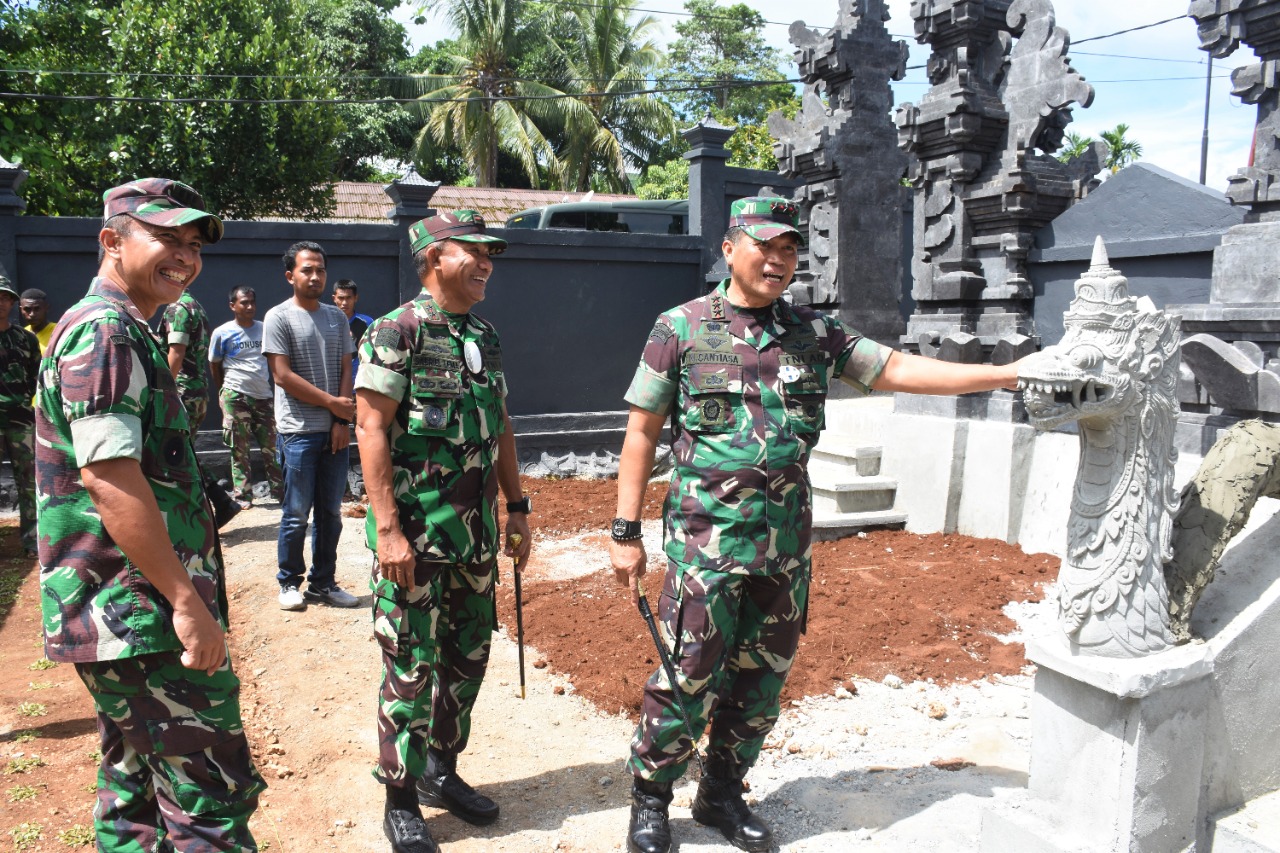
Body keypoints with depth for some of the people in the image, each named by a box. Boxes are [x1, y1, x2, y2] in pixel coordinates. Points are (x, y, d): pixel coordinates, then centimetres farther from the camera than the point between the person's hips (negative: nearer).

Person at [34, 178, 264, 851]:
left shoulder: (126, 333, 18)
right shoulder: (103, 331, -14)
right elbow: (107, 475, -24)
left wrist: (185, 591, 24)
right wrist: (188, 601, -24)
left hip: (127, 618, 11)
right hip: (142, 617, -11)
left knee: (136, 797, 19)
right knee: (213, 796, -5)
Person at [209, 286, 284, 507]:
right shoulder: (222, 333, -1)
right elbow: (214, 365, 10)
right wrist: (224, 393, 14)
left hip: (264, 396, 3)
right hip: (236, 396, -3)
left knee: (271, 447, 5)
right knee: (239, 449, 2)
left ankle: (280, 491, 11)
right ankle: (242, 495, 8)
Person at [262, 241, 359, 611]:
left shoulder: (337, 317, 12)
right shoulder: (279, 317, -3)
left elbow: (345, 370, 8)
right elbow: (283, 375, -9)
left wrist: (342, 422, -3)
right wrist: (331, 403, -9)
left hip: (336, 431, 5)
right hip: (298, 431, -5)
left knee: (331, 512, 10)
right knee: (297, 514, 1)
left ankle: (324, 583, 21)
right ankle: (290, 583, 17)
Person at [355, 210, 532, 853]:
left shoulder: (485, 337, 12)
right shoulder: (397, 332, -9)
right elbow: (371, 428, -14)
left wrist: (516, 509, 14)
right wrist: (387, 529, -19)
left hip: (476, 528, 7)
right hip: (416, 529, -7)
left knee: (468, 655, 15)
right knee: (412, 666, 1)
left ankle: (442, 771, 33)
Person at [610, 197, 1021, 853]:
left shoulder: (815, 334, 9)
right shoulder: (681, 328, -2)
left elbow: (898, 370, 7)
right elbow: (642, 432, -1)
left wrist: (1007, 373, -2)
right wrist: (626, 531, -4)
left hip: (786, 543, 5)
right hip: (706, 538, -4)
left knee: (762, 677, 13)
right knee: (690, 675, 0)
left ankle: (723, 794, 33)